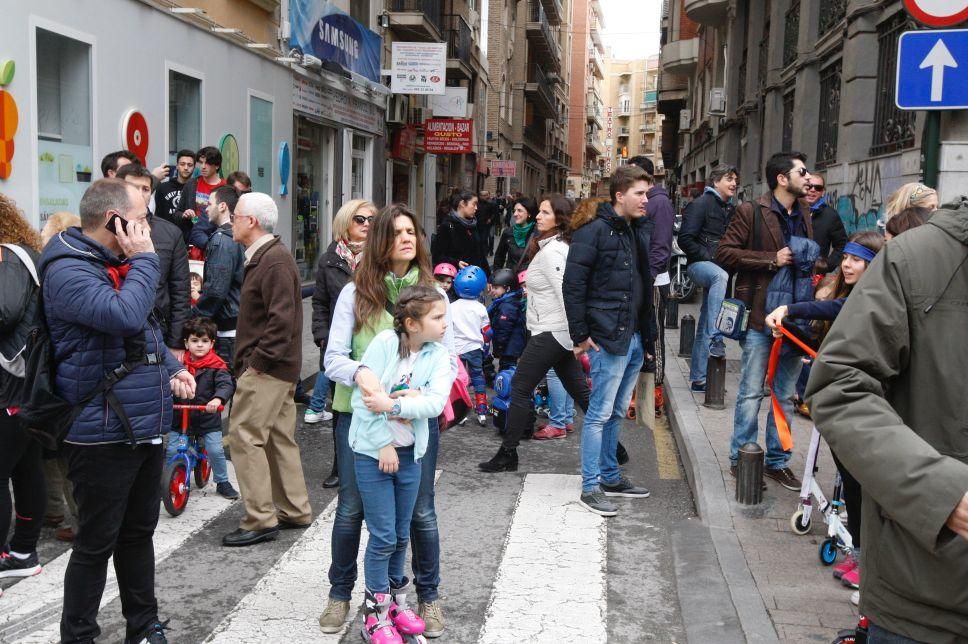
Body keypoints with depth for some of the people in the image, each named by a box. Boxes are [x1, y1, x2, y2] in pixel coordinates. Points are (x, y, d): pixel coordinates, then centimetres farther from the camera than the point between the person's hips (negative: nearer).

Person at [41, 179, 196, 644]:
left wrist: (172, 367, 9)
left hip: (145, 426, 9)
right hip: (103, 434, -9)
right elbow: (125, 316, -33)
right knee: (96, 544, 3)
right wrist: (144, 260, -19)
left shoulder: (116, 264, 14)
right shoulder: (68, 270, -17)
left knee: (139, 532, 19)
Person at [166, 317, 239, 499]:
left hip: (208, 418, -2)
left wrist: (218, 399, -39)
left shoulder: (216, 366, -9)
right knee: (171, 451, 0)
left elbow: (226, 384, -20)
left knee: (216, 451, -5)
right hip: (180, 417, 2)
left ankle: (222, 482, 17)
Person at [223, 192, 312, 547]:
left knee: (245, 435, -8)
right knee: (279, 437, 14)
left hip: (267, 367, -10)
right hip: (275, 366, 10)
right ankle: (294, 511, 22)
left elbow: (281, 318, -23)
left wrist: (259, 360, -20)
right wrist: (250, 360, 15)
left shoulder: (274, 261, -16)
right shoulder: (263, 256, 17)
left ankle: (260, 519, -2)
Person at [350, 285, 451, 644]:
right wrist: (384, 444, -15)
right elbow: (362, 397, -18)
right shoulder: (385, 342, -16)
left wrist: (393, 405, -27)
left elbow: (436, 402, -16)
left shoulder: (438, 355, -3)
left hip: (409, 453, 4)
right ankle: (375, 614, 16)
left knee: (401, 535, 14)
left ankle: (395, 600, 34)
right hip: (373, 451, -4)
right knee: (383, 536, 0)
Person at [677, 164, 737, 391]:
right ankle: (716, 338, -42)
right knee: (720, 276, -41)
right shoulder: (701, 204, -5)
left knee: (704, 327, 8)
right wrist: (708, 256, -17)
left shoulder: (729, 210, 19)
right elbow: (685, 239, -12)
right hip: (699, 265, -7)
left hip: (718, 269, 8)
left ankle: (698, 378, 13)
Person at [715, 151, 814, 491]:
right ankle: (741, 459, 13)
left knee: (786, 395, 12)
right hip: (760, 317, -6)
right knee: (751, 393, 1)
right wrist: (772, 260, -16)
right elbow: (725, 253, -11)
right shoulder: (751, 212, -5)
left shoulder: (804, 219, 16)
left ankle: (777, 460, 22)